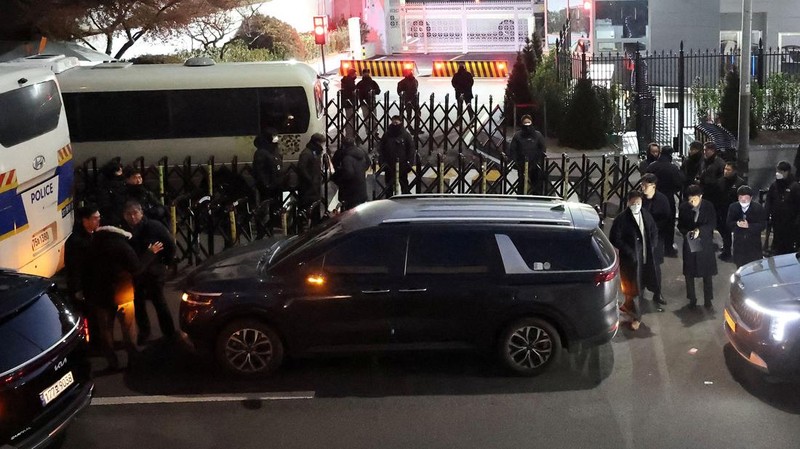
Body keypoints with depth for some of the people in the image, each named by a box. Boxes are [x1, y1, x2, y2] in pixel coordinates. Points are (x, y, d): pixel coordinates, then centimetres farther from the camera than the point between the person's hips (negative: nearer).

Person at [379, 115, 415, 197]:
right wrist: (383, 162, 0)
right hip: (389, 166, 2)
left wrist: (409, 163, -8)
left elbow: (411, 150, -1)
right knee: (389, 186, 9)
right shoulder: (387, 135, 6)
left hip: (402, 165, -2)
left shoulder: (406, 135, 0)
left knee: (404, 184, 6)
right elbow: (381, 149, 9)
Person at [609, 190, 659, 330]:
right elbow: (614, 239, -15)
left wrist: (651, 247, 4)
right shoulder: (622, 219, -15)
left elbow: (654, 232, 17)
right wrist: (629, 252, -17)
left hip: (645, 257, 6)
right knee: (633, 287, 2)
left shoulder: (646, 215, 4)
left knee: (640, 284, 15)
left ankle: (627, 306, 38)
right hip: (630, 259, -5)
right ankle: (636, 317, 14)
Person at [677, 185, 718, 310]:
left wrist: (699, 230, -24)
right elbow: (680, 225, 2)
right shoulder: (683, 208, -4)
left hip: (705, 244, -1)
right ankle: (692, 299, 23)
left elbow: (712, 224, -9)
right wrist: (687, 232, -19)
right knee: (689, 273, 8)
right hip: (689, 244, 1)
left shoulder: (708, 206, -8)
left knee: (707, 274, 7)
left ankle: (708, 300, 20)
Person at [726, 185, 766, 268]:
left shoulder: (758, 208, -9)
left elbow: (763, 225, -12)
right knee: (740, 267, 11)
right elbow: (728, 223, -1)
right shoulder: (733, 207, -1)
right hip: (739, 244, 2)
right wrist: (736, 224, -24)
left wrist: (749, 225, -27)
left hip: (754, 243, -2)